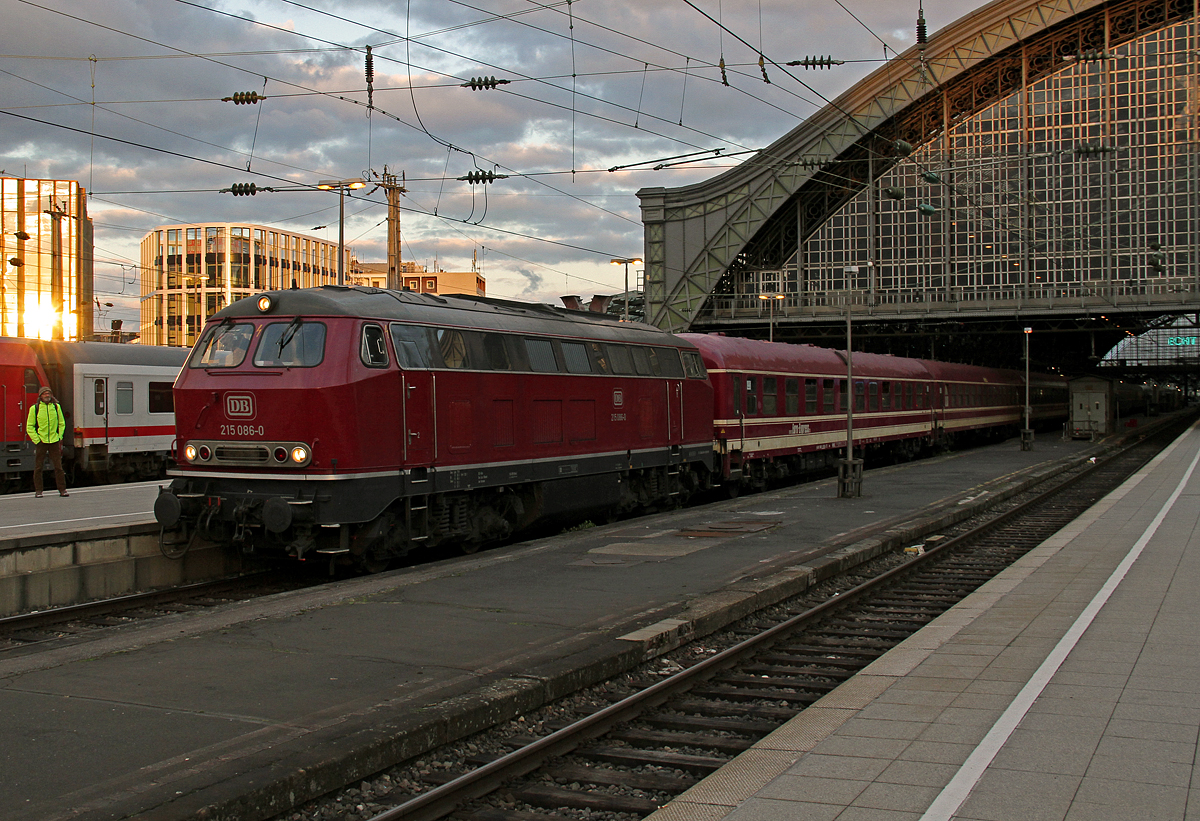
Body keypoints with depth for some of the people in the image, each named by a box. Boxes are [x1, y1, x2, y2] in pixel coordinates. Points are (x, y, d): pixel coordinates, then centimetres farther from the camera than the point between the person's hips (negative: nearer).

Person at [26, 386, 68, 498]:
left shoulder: (56, 407, 7)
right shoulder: (34, 408, 0)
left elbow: (62, 423, 15)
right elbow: (29, 426, 2)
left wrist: (59, 437, 6)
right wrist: (36, 440, -6)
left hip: (54, 441, 2)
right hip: (41, 441, -2)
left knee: (58, 466, 1)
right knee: (38, 467, 2)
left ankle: (62, 489, 6)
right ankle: (38, 491, 9)